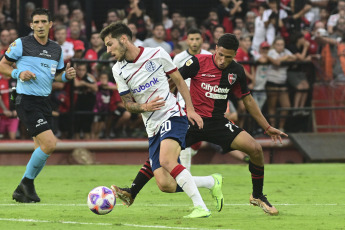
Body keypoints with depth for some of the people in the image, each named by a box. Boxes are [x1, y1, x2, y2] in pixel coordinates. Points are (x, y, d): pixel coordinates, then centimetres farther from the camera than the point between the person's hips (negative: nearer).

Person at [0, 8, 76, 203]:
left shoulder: (56, 49, 11)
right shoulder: (21, 44, -5)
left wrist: (67, 75, 1)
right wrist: (18, 73, -16)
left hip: (44, 102, 7)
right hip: (27, 101, -7)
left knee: (42, 150, 8)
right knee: (49, 144, -18)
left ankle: (22, 191, 20)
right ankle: (28, 182, 0)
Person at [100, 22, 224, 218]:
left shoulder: (157, 54, -3)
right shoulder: (119, 70, 5)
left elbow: (179, 80, 8)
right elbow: (128, 103, 10)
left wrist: (191, 109, -2)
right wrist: (144, 107, -13)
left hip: (172, 116, -5)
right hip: (153, 128, 5)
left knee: (166, 160, -31)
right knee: (165, 185, -9)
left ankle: (201, 208, -26)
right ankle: (213, 182, 13)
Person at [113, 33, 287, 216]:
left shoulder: (236, 71, 3)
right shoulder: (199, 62, -10)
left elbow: (248, 100, 15)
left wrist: (267, 127, 17)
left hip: (218, 122, 3)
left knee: (255, 149, -13)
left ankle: (257, 196, 8)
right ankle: (132, 194, -7)